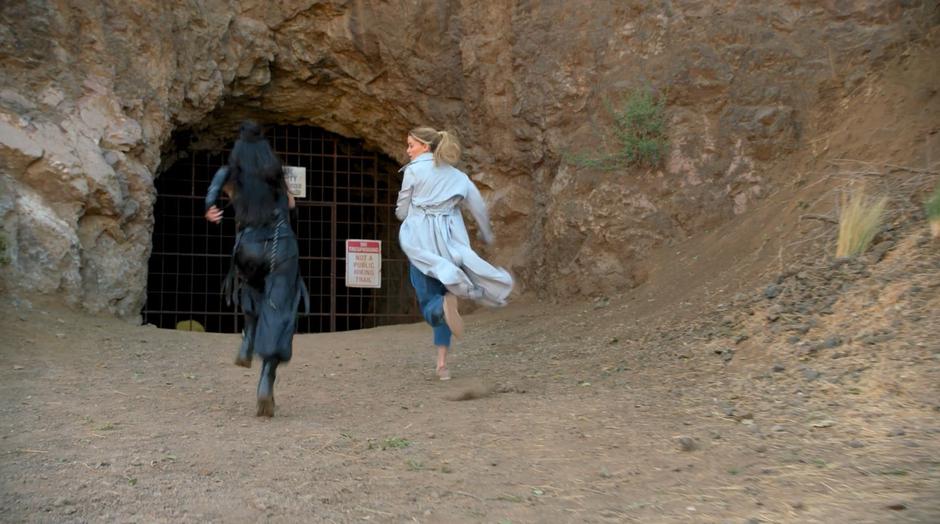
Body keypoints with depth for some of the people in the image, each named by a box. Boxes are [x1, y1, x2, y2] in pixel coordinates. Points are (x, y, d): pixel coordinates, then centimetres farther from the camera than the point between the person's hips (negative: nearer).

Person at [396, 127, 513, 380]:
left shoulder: (414, 170, 0)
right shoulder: (456, 175, 12)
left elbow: (401, 211, 3)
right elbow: (479, 207, 13)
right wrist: (487, 235, 29)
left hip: (421, 243, -4)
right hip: (450, 242, 4)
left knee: (429, 302, 4)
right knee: (443, 296, 12)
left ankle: (445, 306, -33)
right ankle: (442, 362, 5)